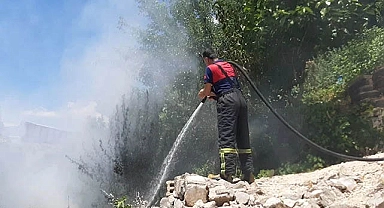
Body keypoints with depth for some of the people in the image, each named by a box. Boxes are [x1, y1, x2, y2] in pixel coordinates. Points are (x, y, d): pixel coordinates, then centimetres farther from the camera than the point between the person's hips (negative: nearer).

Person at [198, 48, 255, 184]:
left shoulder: (210, 68, 3)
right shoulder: (229, 66, 25)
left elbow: (206, 91, 1)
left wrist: (202, 94, 23)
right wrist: (213, 94, 34)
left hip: (227, 101, -7)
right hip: (240, 98, 7)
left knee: (226, 137, -10)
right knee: (243, 138, 8)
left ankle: (227, 173, -16)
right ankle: (248, 173, 10)